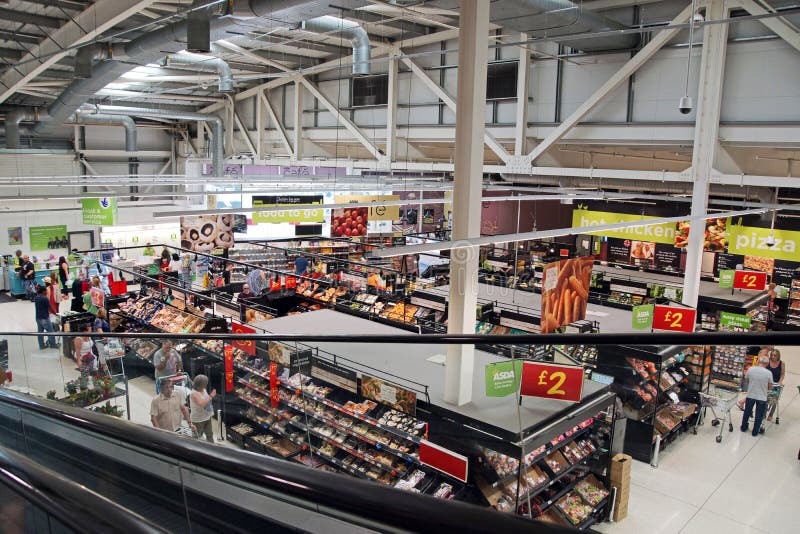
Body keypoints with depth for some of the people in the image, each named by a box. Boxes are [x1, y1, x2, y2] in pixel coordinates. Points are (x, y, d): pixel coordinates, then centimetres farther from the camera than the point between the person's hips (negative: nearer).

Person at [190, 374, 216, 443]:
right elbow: (202, 404, -32)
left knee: (210, 434, 16)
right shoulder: (194, 393, -23)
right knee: (197, 437, 7)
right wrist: (211, 396, -28)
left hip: (207, 417, 8)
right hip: (198, 419, -8)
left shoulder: (204, 390, 2)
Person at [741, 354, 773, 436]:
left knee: (747, 412, 22)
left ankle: (744, 427, 37)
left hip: (750, 395, 2)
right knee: (759, 415, 16)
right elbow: (770, 387, -5)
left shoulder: (750, 369, -13)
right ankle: (755, 431, 27)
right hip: (762, 397, -2)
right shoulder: (768, 373, -17)